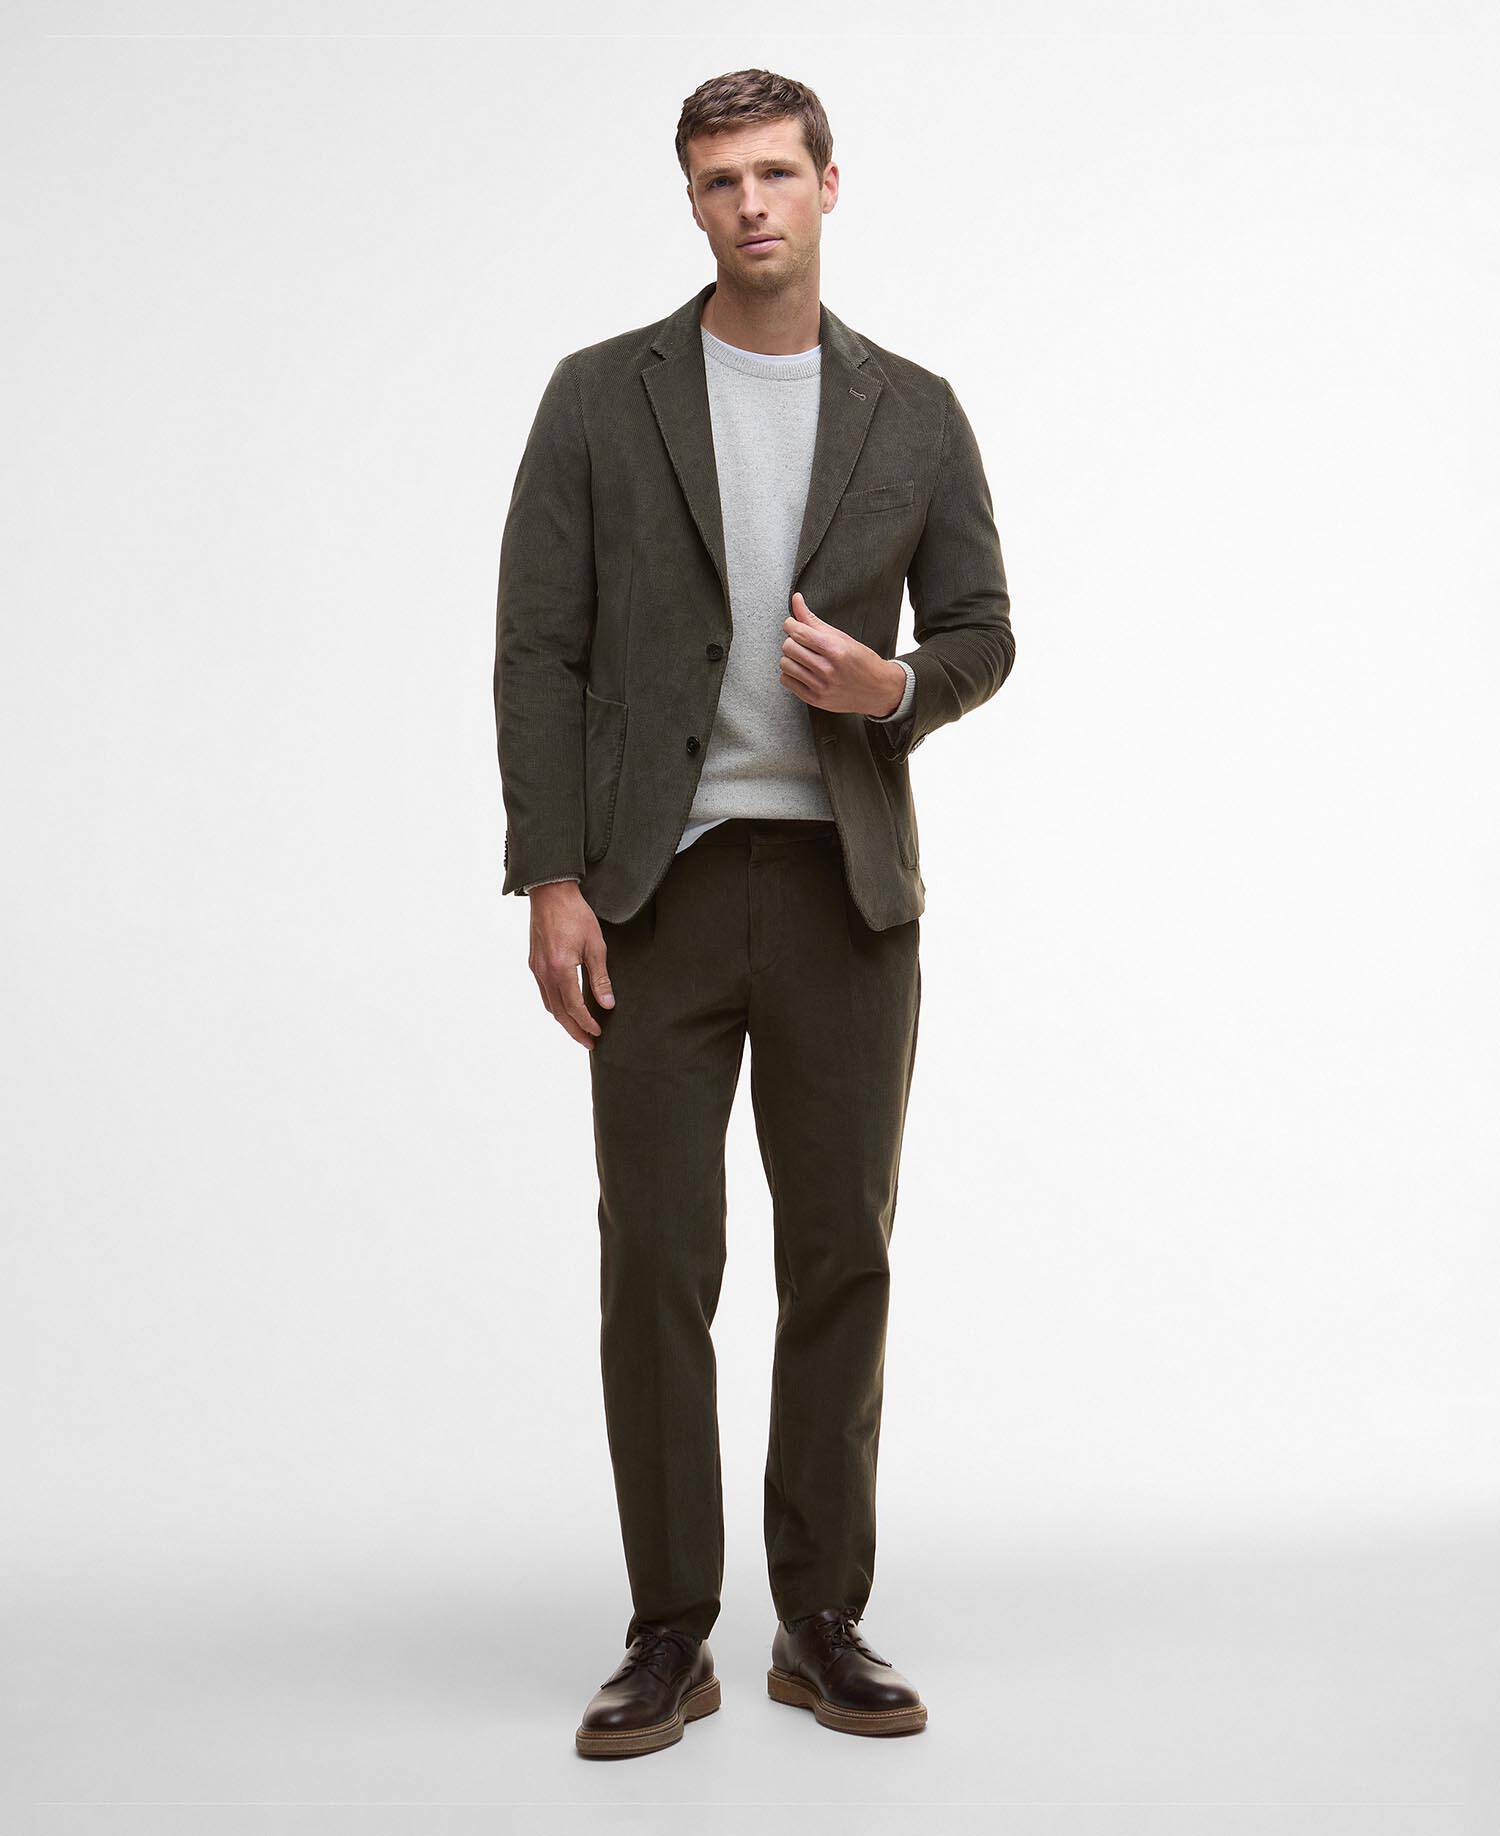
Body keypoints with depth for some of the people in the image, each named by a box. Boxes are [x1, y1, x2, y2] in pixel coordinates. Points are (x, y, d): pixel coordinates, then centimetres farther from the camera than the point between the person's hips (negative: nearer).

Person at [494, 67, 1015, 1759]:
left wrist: (896, 687, -12)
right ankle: (669, 1638, 13)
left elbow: (980, 631, 11)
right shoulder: (603, 395, 3)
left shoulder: (913, 412, 9)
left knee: (842, 1256, 6)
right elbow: (539, 648, -1)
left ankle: (823, 1625, 19)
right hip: (656, 887, -1)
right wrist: (550, 879, -9)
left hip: (846, 888, 2)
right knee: (654, 1267, 0)